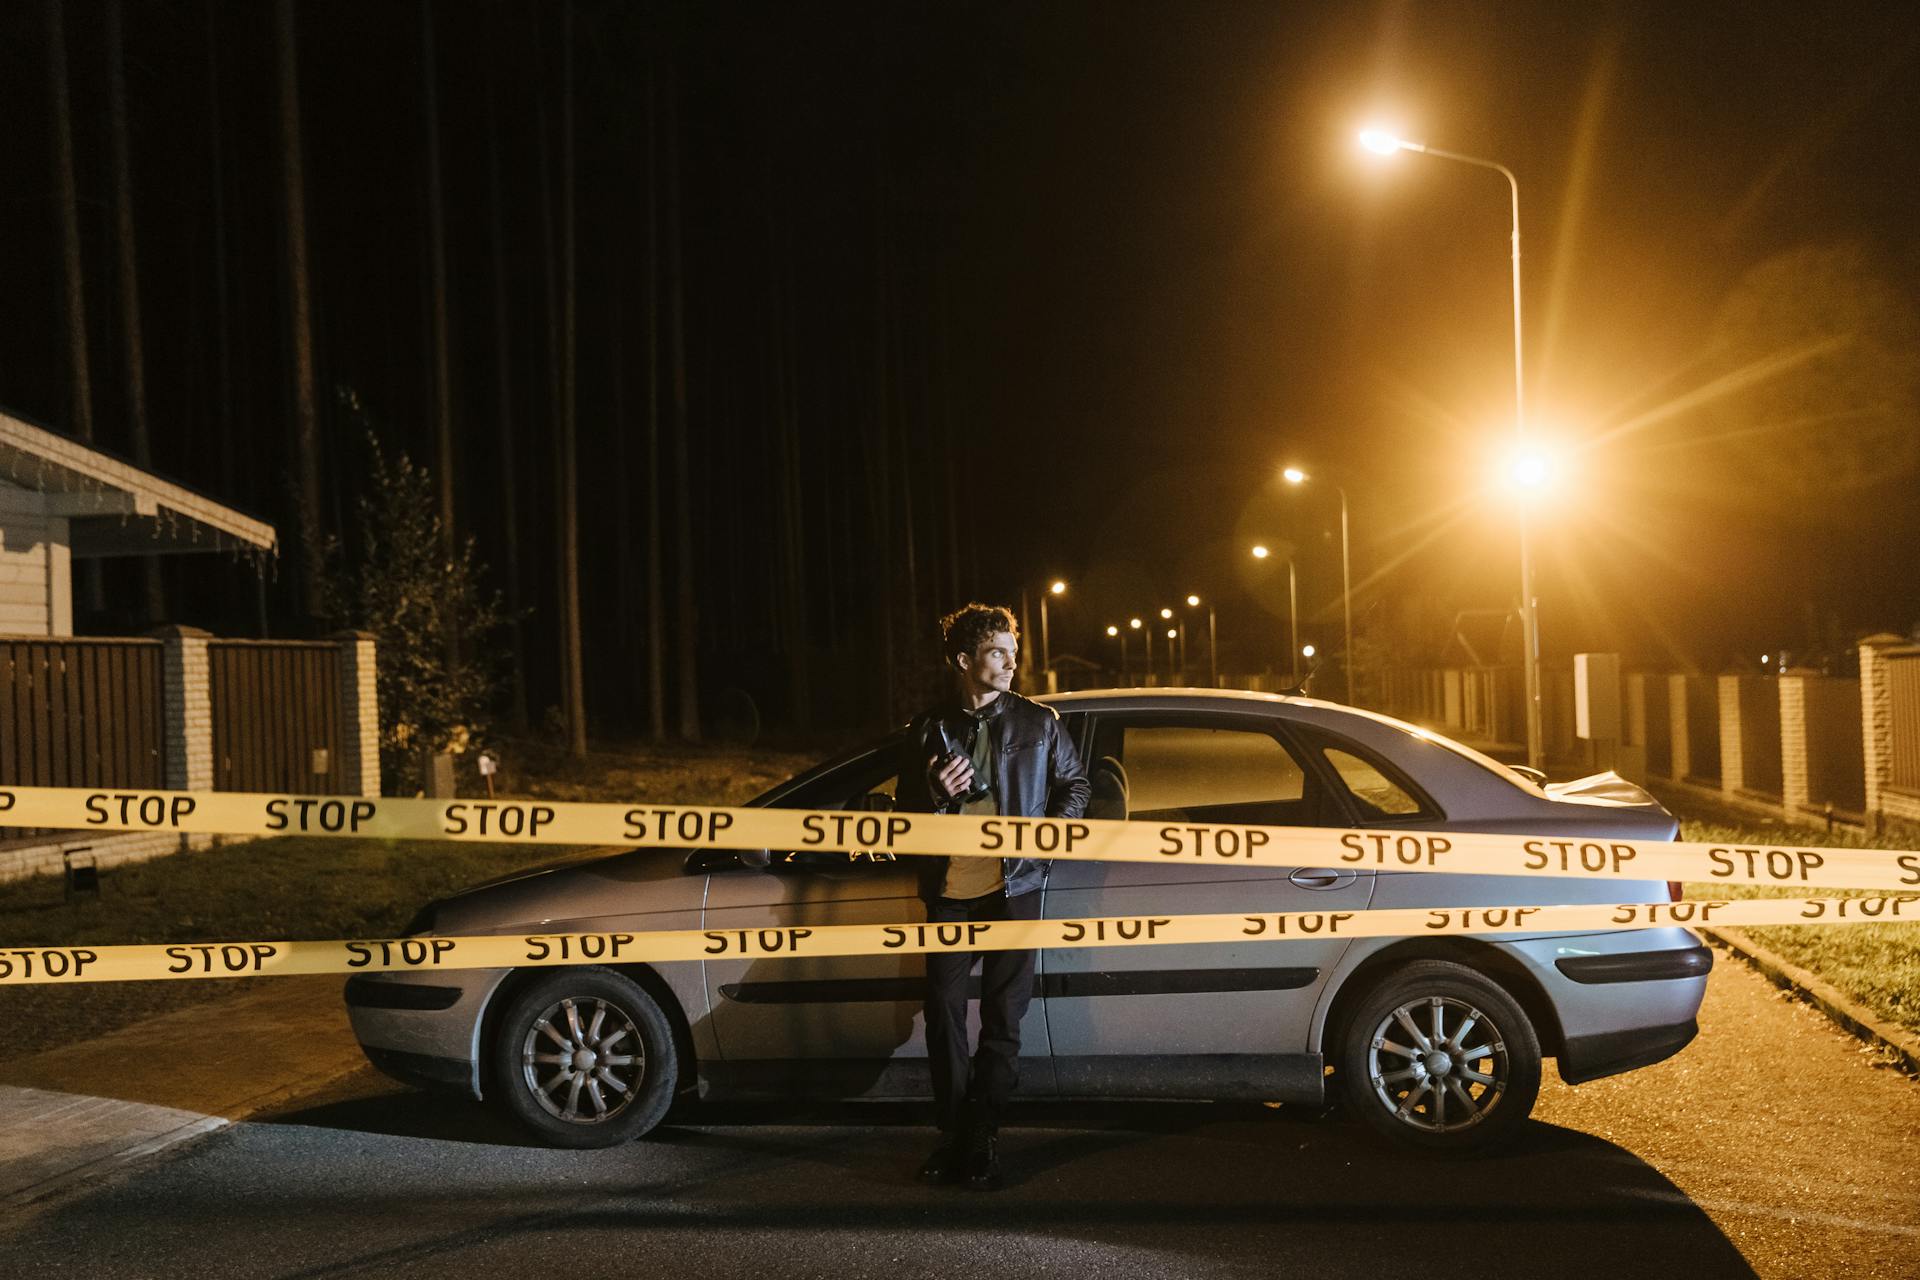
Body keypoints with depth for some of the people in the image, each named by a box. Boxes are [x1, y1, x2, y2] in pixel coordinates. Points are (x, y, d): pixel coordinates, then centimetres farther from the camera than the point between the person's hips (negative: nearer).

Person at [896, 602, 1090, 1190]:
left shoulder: (1038, 723, 5)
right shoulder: (929, 730, 6)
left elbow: (1074, 783, 12)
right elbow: (907, 816, 9)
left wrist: (1050, 823, -7)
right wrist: (936, 796, -13)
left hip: (1013, 887, -1)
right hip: (950, 892, 1)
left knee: (1003, 1015, -1)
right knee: (944, 1010, 0)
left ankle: (982, 1137, 10)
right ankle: (955, 1136, 14)